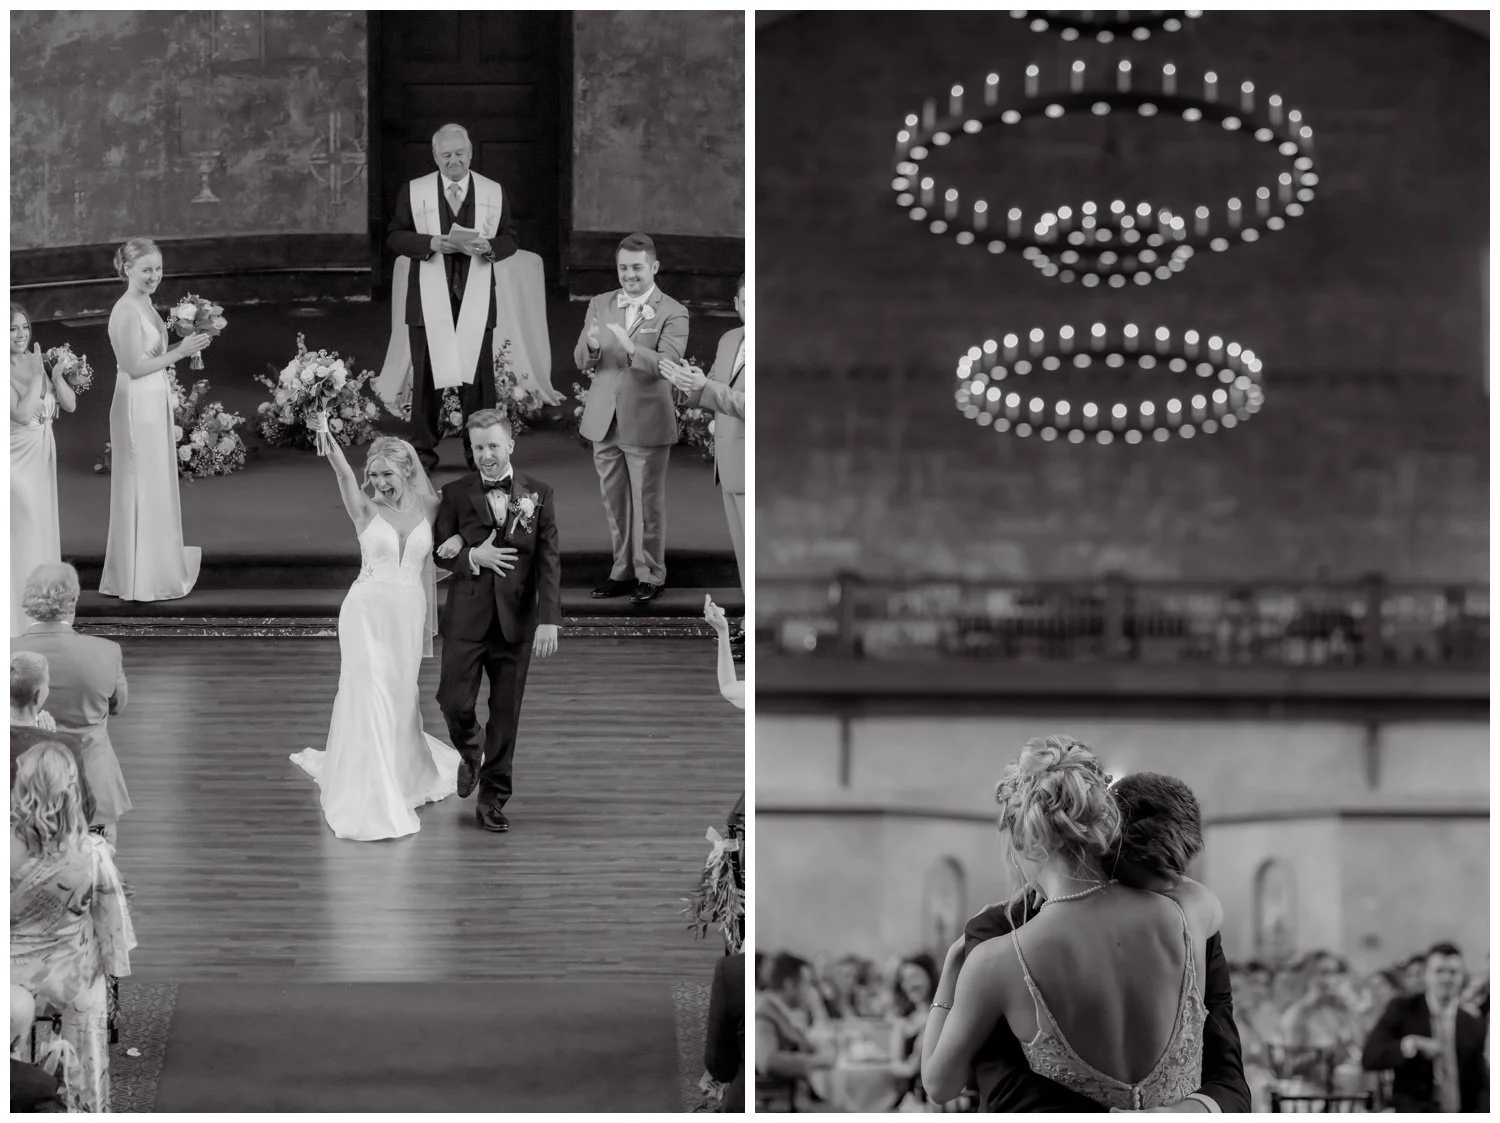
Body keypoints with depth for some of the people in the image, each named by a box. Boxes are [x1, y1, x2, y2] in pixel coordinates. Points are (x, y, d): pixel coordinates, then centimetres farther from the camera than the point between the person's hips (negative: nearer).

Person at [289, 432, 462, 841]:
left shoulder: (427, 508, 3)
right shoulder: (366, 509, -5)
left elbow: (429, 568, 10)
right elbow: (344, 473, -23)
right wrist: (325, 437, -42)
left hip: (408, 615, 3)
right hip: (368, 612, -3)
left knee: (400, 698, 14)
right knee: (370, 697, -7)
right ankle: (372, 803, -1)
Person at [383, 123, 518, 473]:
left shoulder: (494, 193, 8)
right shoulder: (413, 191, 5)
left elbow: (509, 238, 8)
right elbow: (394, 236, 2)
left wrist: (488, 247, -14)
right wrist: (431, 243, -15)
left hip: (475, 300, 1)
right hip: (429, 300, -1)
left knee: (478, 375, 1)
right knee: (427, 375, 2)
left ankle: (480, 452, 8)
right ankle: (423, 451, 9)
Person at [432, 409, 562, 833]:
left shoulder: (538, 494, 2)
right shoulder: (455, 494, 2)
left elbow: (549, 560, -2)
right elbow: (441, 551, 6)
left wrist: (549, 619, -11)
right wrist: (472, 557, -15)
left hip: (516, 620, 0)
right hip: (466, 618, 0)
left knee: (506, 713, 5)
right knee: (455, 702, -5)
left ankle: (493, 800, 15)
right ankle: (470, 754, 29)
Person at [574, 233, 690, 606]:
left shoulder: (672, 313, -6)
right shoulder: (600, 305, 8)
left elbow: (666, 365, -17)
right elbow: (581, 362, 7)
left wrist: (630, 348, -34)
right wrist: (591, 347, -17)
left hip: (646, 423, -4)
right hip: (604, 421, 4)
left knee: (648, 503, 2)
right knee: (614, 502, 11)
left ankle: (650, 575, 11)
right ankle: (623, 571, 20)